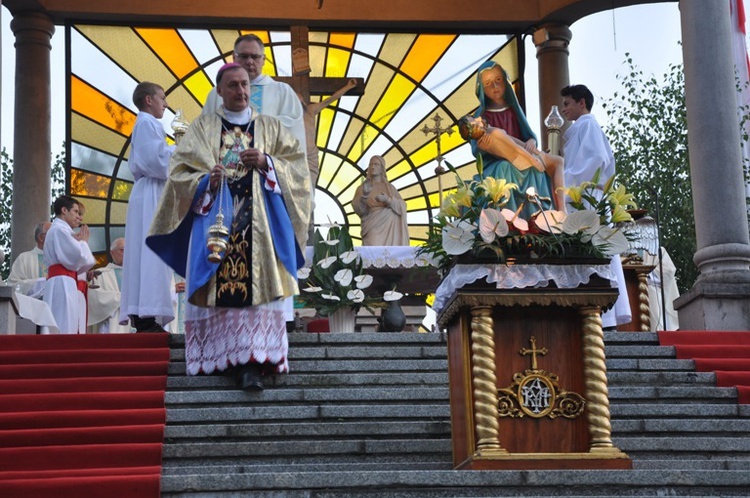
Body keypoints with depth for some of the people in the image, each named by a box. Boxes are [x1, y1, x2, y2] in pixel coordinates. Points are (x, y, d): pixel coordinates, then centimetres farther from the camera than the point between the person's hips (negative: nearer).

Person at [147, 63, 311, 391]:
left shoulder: (270, 127, 16)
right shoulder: (202, 128, 12)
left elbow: (298, 165, 10)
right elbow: (179, 172, 4)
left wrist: (266, 162, -7)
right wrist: (206, 180, -14)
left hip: (260, 220, 0)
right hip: (215, 217, 0)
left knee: (256, 285, -12)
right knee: (219, 287, -7)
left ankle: (250, 364, -17)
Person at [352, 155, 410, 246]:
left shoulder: (390, 187, 16)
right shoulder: (363, 187, 12)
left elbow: (401, 206, 3)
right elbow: (357, 208, -4)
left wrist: (387, 200, -15)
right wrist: (364, 195, -22)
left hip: (391, 227, 2)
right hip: (373, 227, -2)